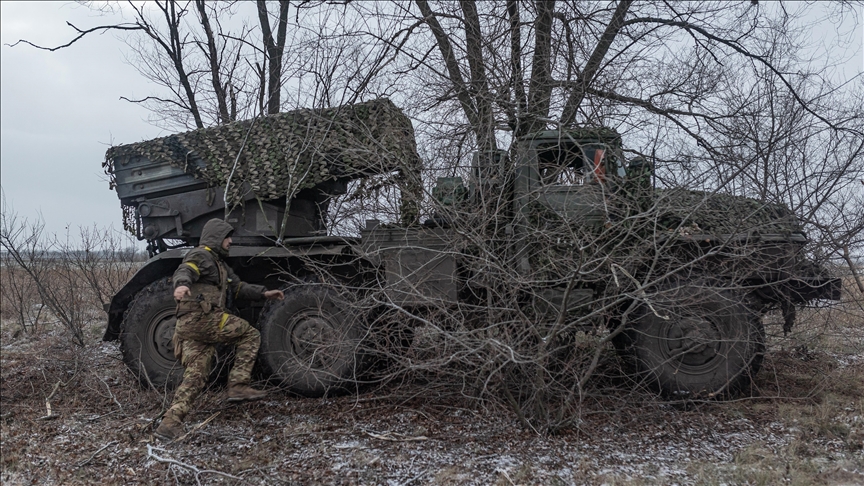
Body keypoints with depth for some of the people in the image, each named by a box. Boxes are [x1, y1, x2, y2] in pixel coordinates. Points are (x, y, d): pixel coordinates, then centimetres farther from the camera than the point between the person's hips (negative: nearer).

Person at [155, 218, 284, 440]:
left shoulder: (219, 264, 30)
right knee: (250, 335, -2)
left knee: (195, 376, 4)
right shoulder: (200, 255, -1)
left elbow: (238, 287, 35)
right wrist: (182, 284, -45)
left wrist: (264, 293, 24)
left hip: (189, 326, 10)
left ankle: (171, 422, -1)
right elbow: (184, 271, -22)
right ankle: (238, 385, -3)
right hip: (201, 319, -10)